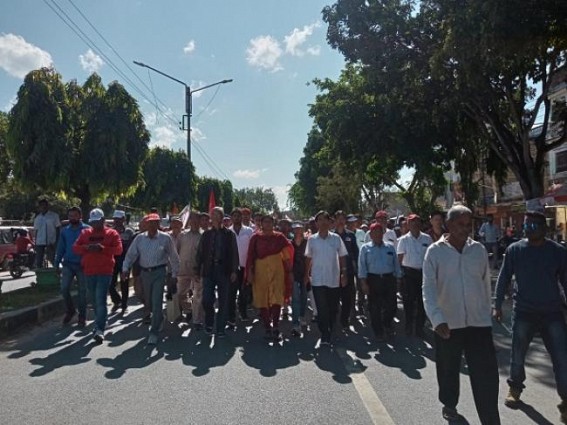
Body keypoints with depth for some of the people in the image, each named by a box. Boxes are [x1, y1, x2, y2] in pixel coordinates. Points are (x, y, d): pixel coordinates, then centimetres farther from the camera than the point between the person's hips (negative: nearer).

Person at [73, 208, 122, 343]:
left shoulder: (112, 233, 0)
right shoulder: (85, 233, 12)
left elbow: (118, 250, -9)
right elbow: (75, 248, 6)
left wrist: (102, 248, -20)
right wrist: (87, 247, -14)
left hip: (105, 272, -5)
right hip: (89, 272, 5)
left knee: (101, 301, -10)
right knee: (95, 300, 16)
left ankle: (99, 330, -11)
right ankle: (99, 323, 31)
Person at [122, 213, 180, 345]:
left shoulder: (165, 238, -6)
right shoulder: (139, 238, 2)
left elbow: (173, 257, 0)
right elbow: (130, 254, 3)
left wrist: (174, 274, 2)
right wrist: (125, 268, -10)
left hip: (159, 272, -4)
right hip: (145, 273, 4)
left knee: (157, 302, -9)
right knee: (149, 302, 18)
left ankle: (154, 332, 1)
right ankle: (159, 319, 46)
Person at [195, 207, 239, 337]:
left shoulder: (229, 234, 1)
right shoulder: (206, 234, 7)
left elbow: (234, 253, 0)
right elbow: (200, 253, 9)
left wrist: (234, 271, -6)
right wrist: (198, 270, 5)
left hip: (224, 271, -1)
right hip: (208, 271, 2)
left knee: (223, 302, 5)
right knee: (206, 300, 1)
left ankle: (220, 329, 17)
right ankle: (209, 324, 26)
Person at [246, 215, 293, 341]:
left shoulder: (279, 237, 4)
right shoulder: (256, 237, 3)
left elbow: (289, 252, 3)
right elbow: (250, 255, 1)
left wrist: (290, 271, -1)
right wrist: (250, 272, -6)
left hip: (276, 270, 0)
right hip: (260, 270, 1)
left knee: (276, 299, -8)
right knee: (262, 299, 5)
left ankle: (275, 327, 0)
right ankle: (267, 328, 16)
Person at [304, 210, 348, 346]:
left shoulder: (336, 238, -1)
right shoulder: (312, 240, 0)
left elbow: (342, 257, 5)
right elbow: (308, 258, 10)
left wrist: (344, 274, 1)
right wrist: (306, 274, 11)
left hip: (334, 280, 1)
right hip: (317, 280, -1)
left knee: (333, 309, 12)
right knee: (322, 309, -4)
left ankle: (330, 333, 32)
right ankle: (324, 336, 6)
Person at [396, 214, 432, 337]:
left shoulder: (427, 239, 2)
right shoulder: (403, 240, -4)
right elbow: (400, 258, -3)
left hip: (423, 272, 2)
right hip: (408, 272, -2)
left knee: (422, 300, 8)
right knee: (408, 300, 6)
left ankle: (419, 327, 21)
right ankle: (408, 326, 20)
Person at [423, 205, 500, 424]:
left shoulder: (479, 249, 1)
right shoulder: (435, 251, -8)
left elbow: (485, 284, 10)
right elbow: (428, 288, -14)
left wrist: (486, 313, 15)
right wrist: (437, 319, -25)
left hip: (479, 322, 1)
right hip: (448, 323, -1)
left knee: (486, 374, -1)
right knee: (448, 370, 17)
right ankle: (449, 405, 42)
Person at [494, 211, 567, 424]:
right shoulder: (514, 250, -5)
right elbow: (503, 278, 1)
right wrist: (498, 305, 1)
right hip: (523, 312, 0)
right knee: (517, 355, 12)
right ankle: (515, 388, 34)